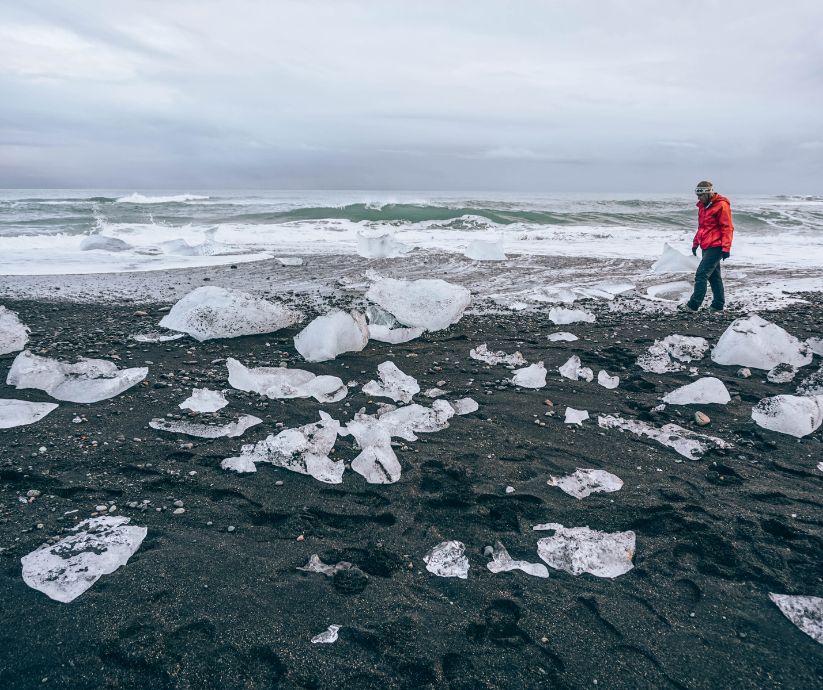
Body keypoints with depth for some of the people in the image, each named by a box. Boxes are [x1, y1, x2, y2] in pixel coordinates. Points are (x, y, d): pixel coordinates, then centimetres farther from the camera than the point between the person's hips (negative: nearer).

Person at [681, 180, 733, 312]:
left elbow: (727, 228, -14)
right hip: (707, 247, 9)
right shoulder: (703, 206, 15)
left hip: (715, 247, -9)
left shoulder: (721, 205, -11)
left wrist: (726, 248, -19)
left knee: (701, 274, -14)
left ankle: (693, 305, -13)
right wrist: (695, 243, 23)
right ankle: (718, 305, 19)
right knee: (714, 276, 12)